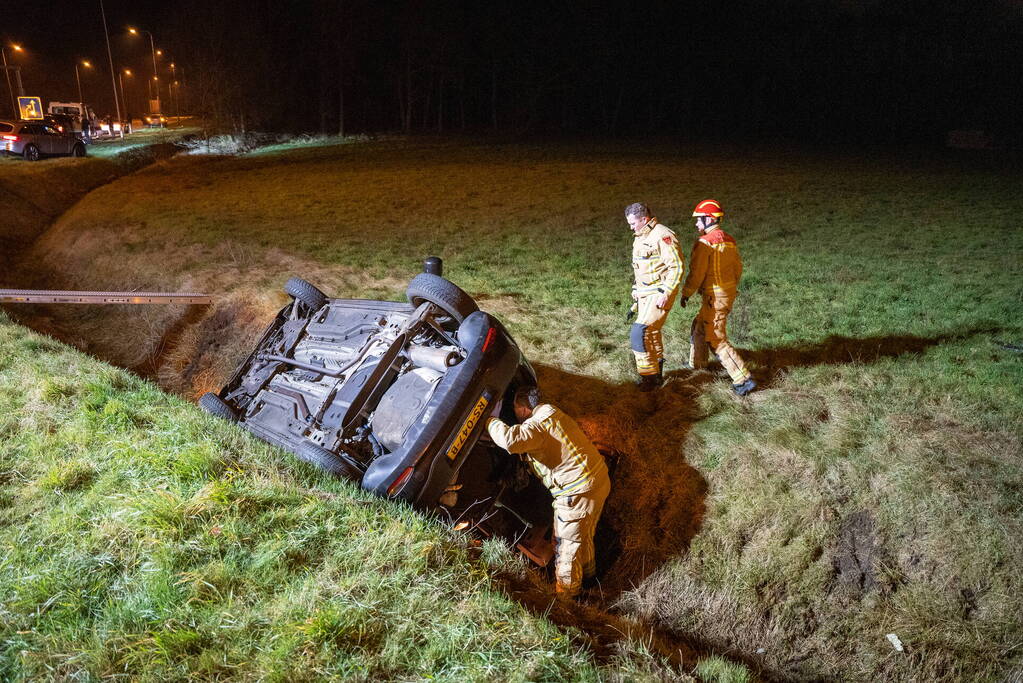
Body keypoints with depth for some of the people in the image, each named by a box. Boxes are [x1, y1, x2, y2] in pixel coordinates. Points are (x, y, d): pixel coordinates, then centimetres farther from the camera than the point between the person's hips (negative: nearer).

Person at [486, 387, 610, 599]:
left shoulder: (538, 424, -18)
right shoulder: (552, 413, 14)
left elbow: (511, 440, -36)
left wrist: (490, 421, -19)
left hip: (578, 490, -10)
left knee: (567, 543, 7)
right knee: (584, 534, 30)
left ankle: (565, 592, 23)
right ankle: (587, 572, 51)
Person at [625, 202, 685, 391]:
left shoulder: (662, 236, -16)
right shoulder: (640, 238, 14)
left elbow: (678, 267, -20)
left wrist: (666, 294, -23)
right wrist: (636, 291, 22)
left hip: (659, 294, -9)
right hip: (645, 294, 9)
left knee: (639, 333, -15)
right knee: (651, 333, 17)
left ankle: (650, 377, -4)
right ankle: (657, 374, 31)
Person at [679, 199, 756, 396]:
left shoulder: (704, 243, -18)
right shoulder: (729, 241, 9)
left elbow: (696, 274, -18)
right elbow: (738, 268, 16)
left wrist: (685, 294, -6)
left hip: (715, 297, -9)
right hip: (729, 293, 9)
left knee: (716, 339, -4)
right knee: (699, 326, 25)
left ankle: (743, 380, -7)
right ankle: (697, 363, 42)